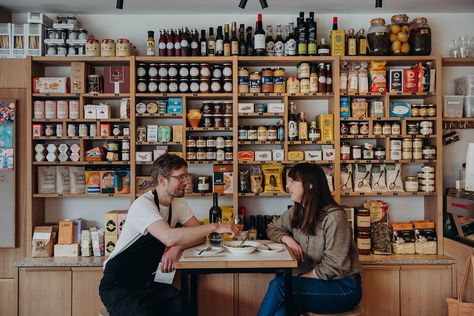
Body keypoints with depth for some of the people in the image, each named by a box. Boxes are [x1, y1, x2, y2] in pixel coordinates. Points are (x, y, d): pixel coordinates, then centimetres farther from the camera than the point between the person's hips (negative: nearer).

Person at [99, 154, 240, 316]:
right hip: (119, 284, -5)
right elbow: (169, 237, -36)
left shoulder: (178, 203, 2)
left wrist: (178, 247, -20)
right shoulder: (143, 204, -21)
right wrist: (215, 227, -31)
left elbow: (198, 234, 1)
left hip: (149, 281, 6)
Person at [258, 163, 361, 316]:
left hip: (343, 286, -5)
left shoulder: (334, 217, -20)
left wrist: (300, 278, -12)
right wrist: (286, 239, -5)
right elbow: (272, 228, 16)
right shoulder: (296, 212, 3)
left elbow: (332, 267, -19)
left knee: (278, 285, -26)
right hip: (314, 282, 6)